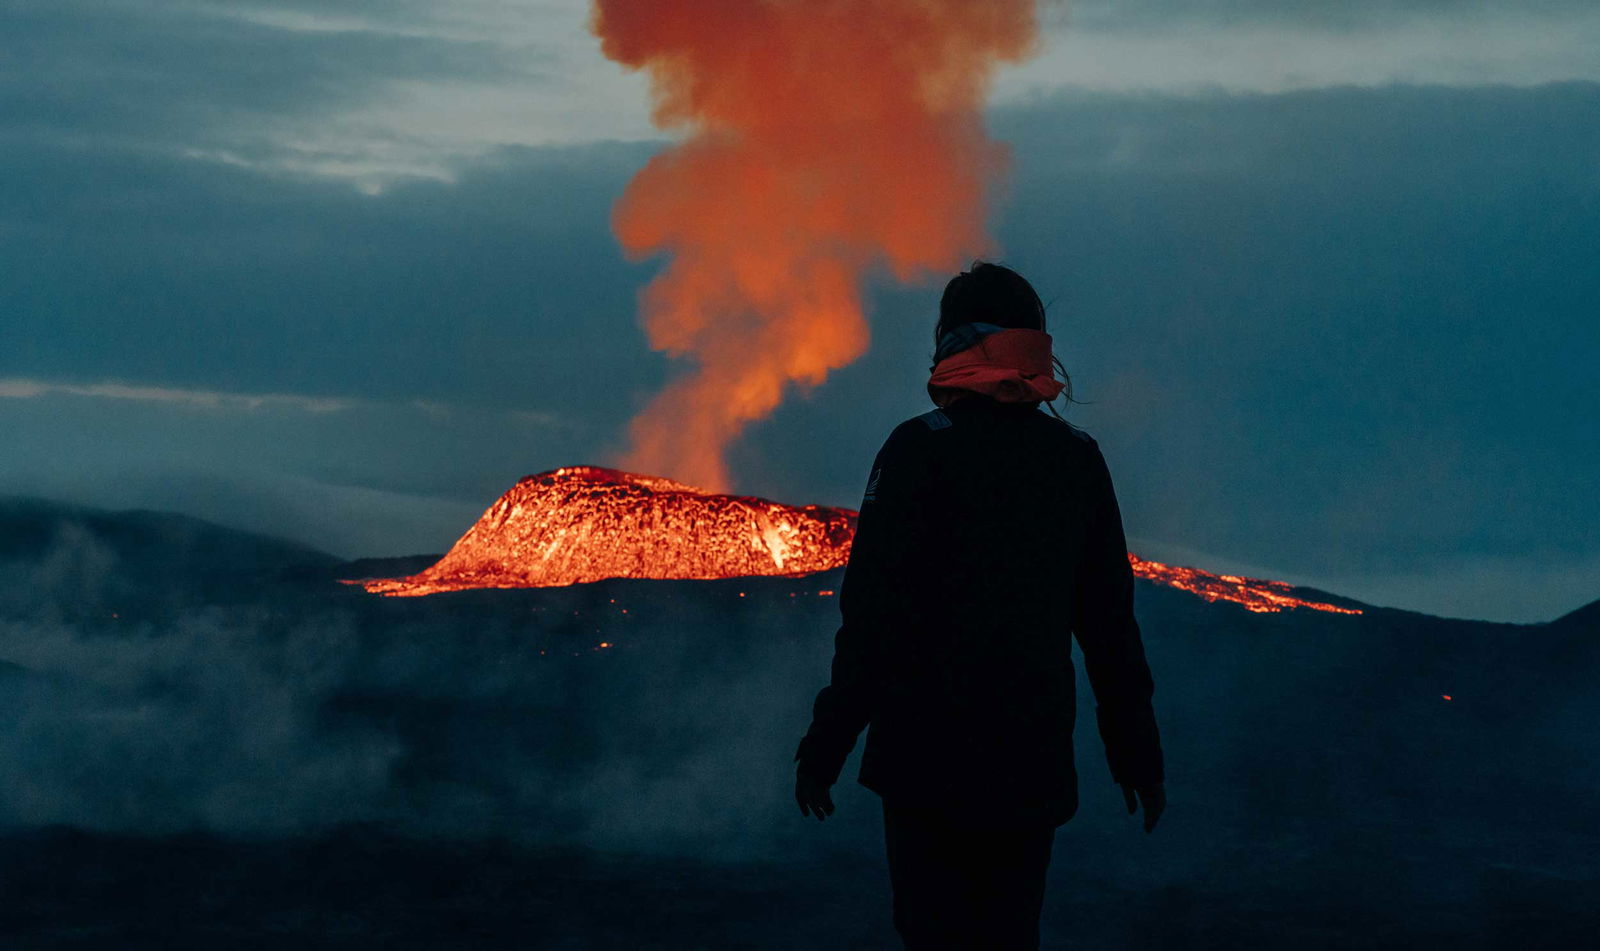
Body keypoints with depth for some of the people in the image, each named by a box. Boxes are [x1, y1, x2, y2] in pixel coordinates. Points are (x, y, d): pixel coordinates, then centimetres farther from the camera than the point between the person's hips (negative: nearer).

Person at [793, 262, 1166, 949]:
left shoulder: (921, 448, -7)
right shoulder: (1078, 458, 8)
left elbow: (873, 610, -11)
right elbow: (1111, 622, 11)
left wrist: (826, 744, -7)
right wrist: (1137, 755, 18)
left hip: (930, 753, -4)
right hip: (1035, 760, 4)